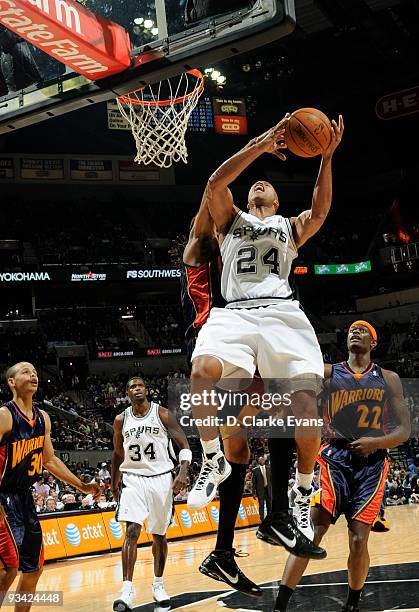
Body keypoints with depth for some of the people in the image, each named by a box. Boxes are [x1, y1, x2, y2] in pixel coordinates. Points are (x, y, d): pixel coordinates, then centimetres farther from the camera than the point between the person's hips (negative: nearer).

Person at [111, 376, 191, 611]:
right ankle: (127, 590, -16)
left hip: (161, 478, 0)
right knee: (132, 532, -15)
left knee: (159, 535, 9)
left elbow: (184, 445, -7)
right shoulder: (121, 420, 3)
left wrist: (183, 472, -22)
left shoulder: (162, 414, -5)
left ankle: (158, 585, 25)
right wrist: (114, 482, 19)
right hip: (133, 479, 0)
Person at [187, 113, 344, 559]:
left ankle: (303, 494, 2)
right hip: (235, 314, -1)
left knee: (307, 405, -18)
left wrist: (326, 157, -3)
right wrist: (261, 145, -1)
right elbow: (215, 183, 5)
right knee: (204, 369, -33)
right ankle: (213, 461, -12)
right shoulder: (231, 220, 26)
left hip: (282, 314, 1)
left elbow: (320, 210, 6)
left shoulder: (290, 227, 28)